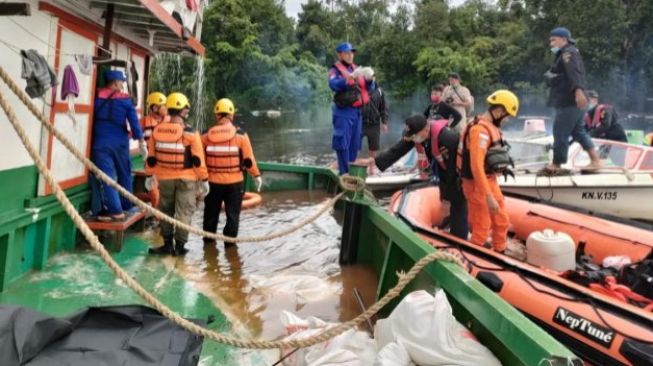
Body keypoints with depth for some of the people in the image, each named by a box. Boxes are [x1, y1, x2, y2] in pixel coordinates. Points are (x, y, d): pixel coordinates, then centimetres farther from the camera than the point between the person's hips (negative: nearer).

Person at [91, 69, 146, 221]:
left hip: (101, 143, -1)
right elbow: (134, 121, -2)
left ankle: (115, 210, -8)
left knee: (106, 177, -2)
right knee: (124, 175, 16)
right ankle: (126, 206, 24)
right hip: (120, 142, 1)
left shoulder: (97, 96, 3)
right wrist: (141, 141, 1)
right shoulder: (125, 99, 1)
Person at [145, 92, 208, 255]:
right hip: (186, 179, -4)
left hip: (165, 178, 4)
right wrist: (204, 180, -4)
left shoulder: (157, 130, -2)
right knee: (184, 212, 5)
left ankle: (167, 244, 20)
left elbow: (151, 157, 5)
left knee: (166, 210, 17)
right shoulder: (190, 133, -14)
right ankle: (179, 246, 6)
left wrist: (149, 175, 15)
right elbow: (198, 160, -12)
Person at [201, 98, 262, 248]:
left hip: (213, 182, 3)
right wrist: (256, 175, 5)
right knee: (232, 213, 9)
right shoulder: (240, 135, -10)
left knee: (211, 211, 19)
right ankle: (229, 240, 11)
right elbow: (248, 160, -8)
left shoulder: (206, 136, -3)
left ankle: (208, 237, 32)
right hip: (234, 182, -2)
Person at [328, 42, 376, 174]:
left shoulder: (356, 69, 18)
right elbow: (334, 84, -22)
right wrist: (350, 77, -34)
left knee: (354, 144, 10)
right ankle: (344, 173, -5)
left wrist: (369, 79, -8)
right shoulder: (335, 70, -2)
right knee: (343, 144, -8)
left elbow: (369, 88, 14)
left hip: (357, 111, 7)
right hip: (343, 112, -7)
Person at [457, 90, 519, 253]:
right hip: (477, 185, -10)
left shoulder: (491, 127, 8)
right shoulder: (480, 130, -23)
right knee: (482, 229, 2)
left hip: (491, 181, 10)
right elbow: (476, 166, -29)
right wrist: (489, 197, -30)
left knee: (502, 222, 19)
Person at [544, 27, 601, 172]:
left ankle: (556, 165, 0)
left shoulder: (568, 52, -9)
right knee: (578, 131, 14)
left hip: (569, 101, -11)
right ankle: (595, 161, 15)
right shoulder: (565, 54, 24)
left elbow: (574, 73, -26)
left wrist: (578, 91, -38)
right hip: (570, 101, 11)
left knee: (560, 132, -6)